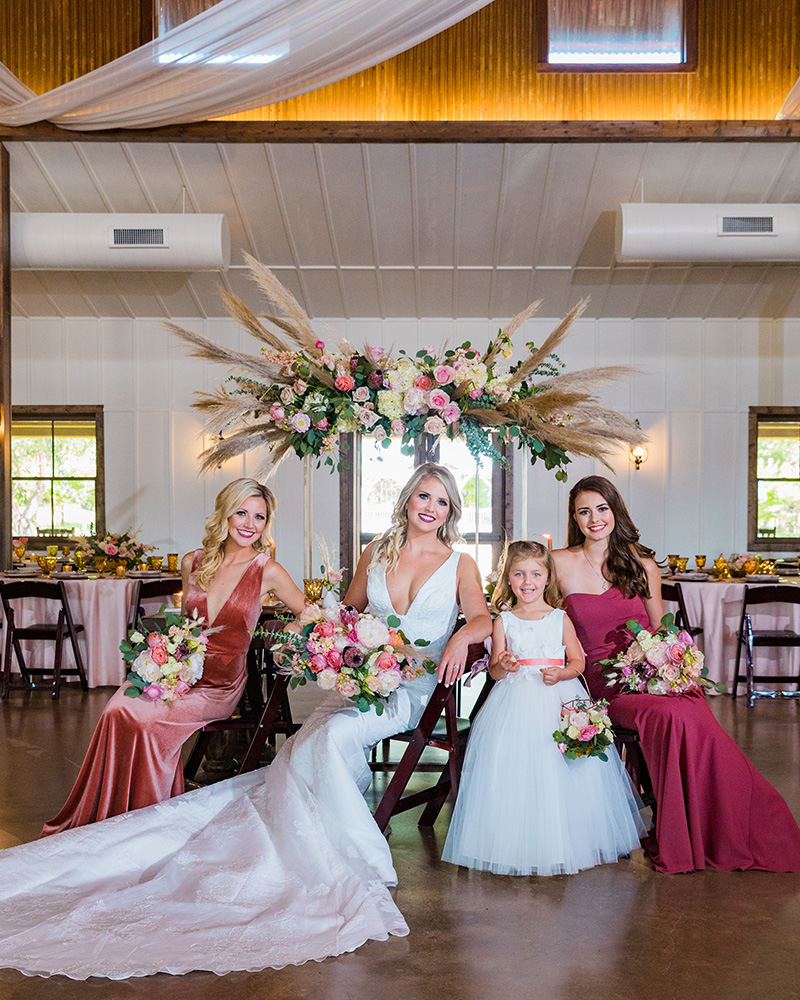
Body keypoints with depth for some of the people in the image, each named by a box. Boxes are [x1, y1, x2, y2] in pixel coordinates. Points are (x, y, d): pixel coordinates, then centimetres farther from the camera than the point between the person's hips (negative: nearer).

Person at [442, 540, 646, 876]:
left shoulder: (560, 619, 7)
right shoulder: (503, 621, 6)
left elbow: (578, 662, 8)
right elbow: (494, 670, 5)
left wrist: (559, 673, -12)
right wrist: (502, 667, -18)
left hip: (558, 701, 0)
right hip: (514, 703, 0)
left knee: (557, 769, -10)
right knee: (514, 769, -11)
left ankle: (561, 847, 5)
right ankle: (513, 847, 1)